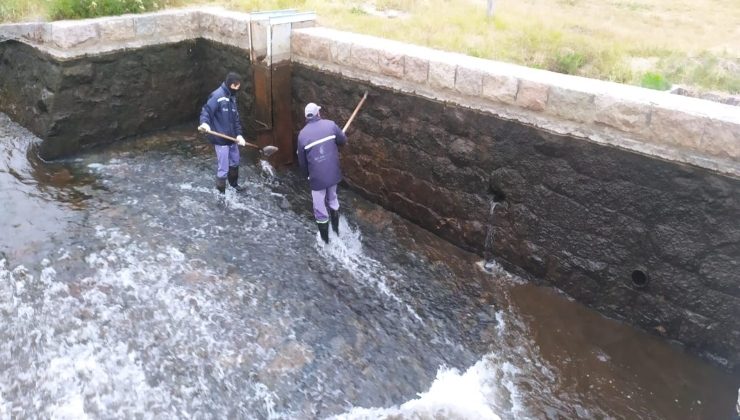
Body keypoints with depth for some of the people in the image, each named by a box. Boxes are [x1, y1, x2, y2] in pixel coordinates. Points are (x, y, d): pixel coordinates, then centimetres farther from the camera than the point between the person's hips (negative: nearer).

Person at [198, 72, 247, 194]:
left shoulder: (232, 97, 10)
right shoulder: (217, 95, -15)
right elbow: (206, 111, -20)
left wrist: (238, 134, 2)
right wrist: (204, 123, -41)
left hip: (232, 138, 8)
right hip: (221, 139, -8)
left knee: (235, 163, 23)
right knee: (223, 169, -2)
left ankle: (234, 185, 44)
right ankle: (221, 193, 13)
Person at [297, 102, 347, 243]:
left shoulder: (302, 134, -8)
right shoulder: (330, 124, -7)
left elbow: (302, 161, 0)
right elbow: (343, 140, 6)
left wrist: (307, 174, 18)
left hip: (317, 177, -3)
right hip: (333, 173, 3)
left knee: (320, 210, 12)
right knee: (332, 200, 27)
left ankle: (325, 240, 26)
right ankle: (336, 231, 41)